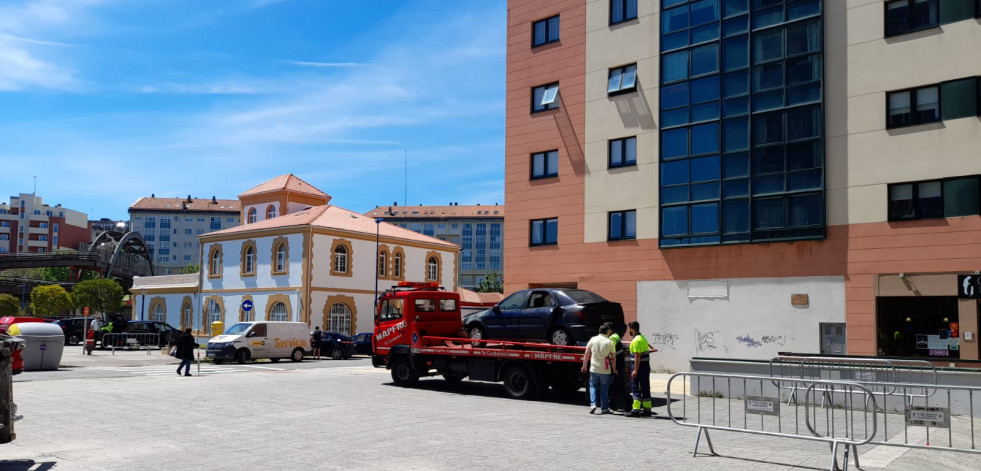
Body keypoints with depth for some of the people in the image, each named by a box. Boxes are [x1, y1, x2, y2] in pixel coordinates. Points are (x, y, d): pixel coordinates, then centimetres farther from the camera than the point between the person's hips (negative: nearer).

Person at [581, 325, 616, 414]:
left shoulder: (592, 340, 0)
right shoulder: (610, 342, -4)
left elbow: (586, 354, 3)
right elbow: (613, 358, -2)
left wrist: (584, 366, 12)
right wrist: (614, 370, 9)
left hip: (594, 368, 1)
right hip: (605, 370, -1)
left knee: (593, 386, 13)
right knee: (604, 388, 9)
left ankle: (593, 404, -3)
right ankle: (604, 408, 12)